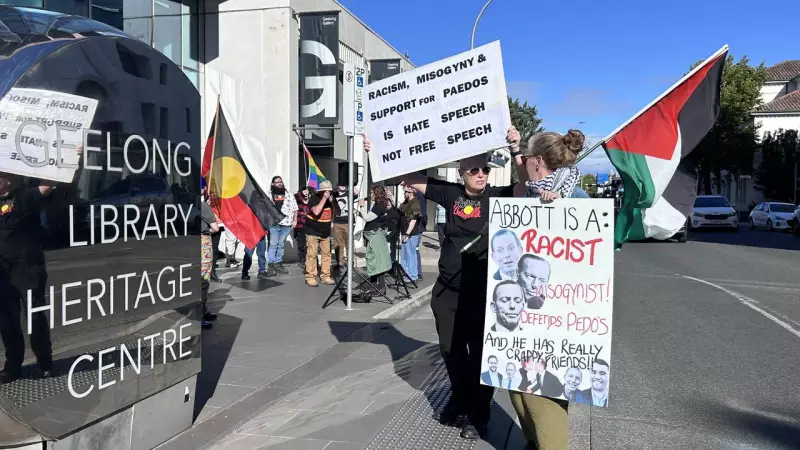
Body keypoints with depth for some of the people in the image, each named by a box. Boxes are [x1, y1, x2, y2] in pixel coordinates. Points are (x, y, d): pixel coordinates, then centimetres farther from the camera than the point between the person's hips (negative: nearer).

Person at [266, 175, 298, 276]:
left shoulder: (289, 195, 13)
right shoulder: (269, 195, 4)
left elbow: (295, 208, 14)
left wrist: (295, 220, 7)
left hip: (286, 224, 3)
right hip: (274, 223, -3)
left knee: (281, 245, 10)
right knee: (273, 244, -4)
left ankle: (278, 264, 18)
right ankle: (270, 265, -2)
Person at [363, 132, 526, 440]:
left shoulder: (498, 196, -5)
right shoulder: (450, 193, 1)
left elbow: (526, 186, -21)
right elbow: (410, 177, 3)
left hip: (483, 290, -3)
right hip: (447, 288, 3)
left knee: (480, 351, 8)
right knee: (450, 349, 16)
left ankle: (479, 414, 26)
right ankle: (460, 398, 42)